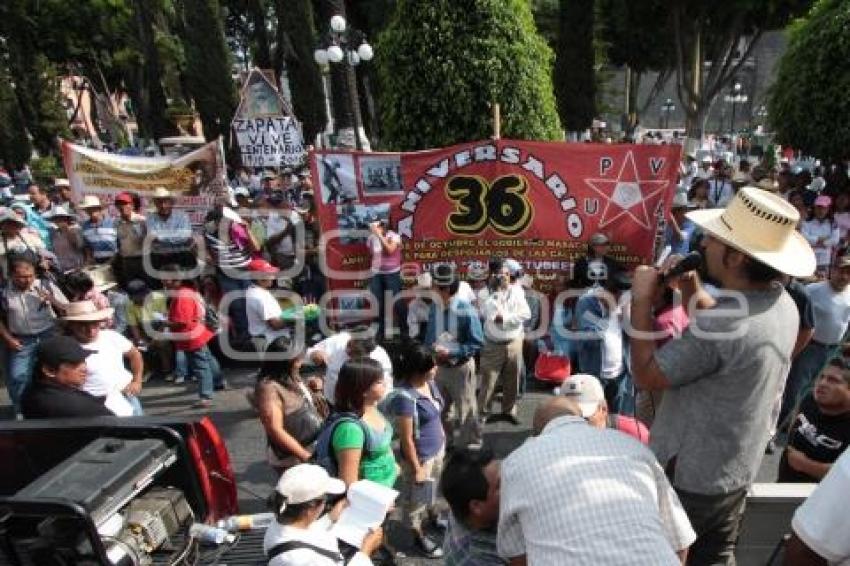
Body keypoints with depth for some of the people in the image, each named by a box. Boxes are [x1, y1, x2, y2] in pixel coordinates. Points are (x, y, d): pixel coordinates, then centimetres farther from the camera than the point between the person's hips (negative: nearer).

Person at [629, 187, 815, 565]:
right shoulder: (783, 303, -5)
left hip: (686, 476, -8)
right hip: (736, 471, 8)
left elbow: (645, 374, -24)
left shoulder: (719, 325, -35)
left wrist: (641, 297, -18)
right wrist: (693, 291, -2)